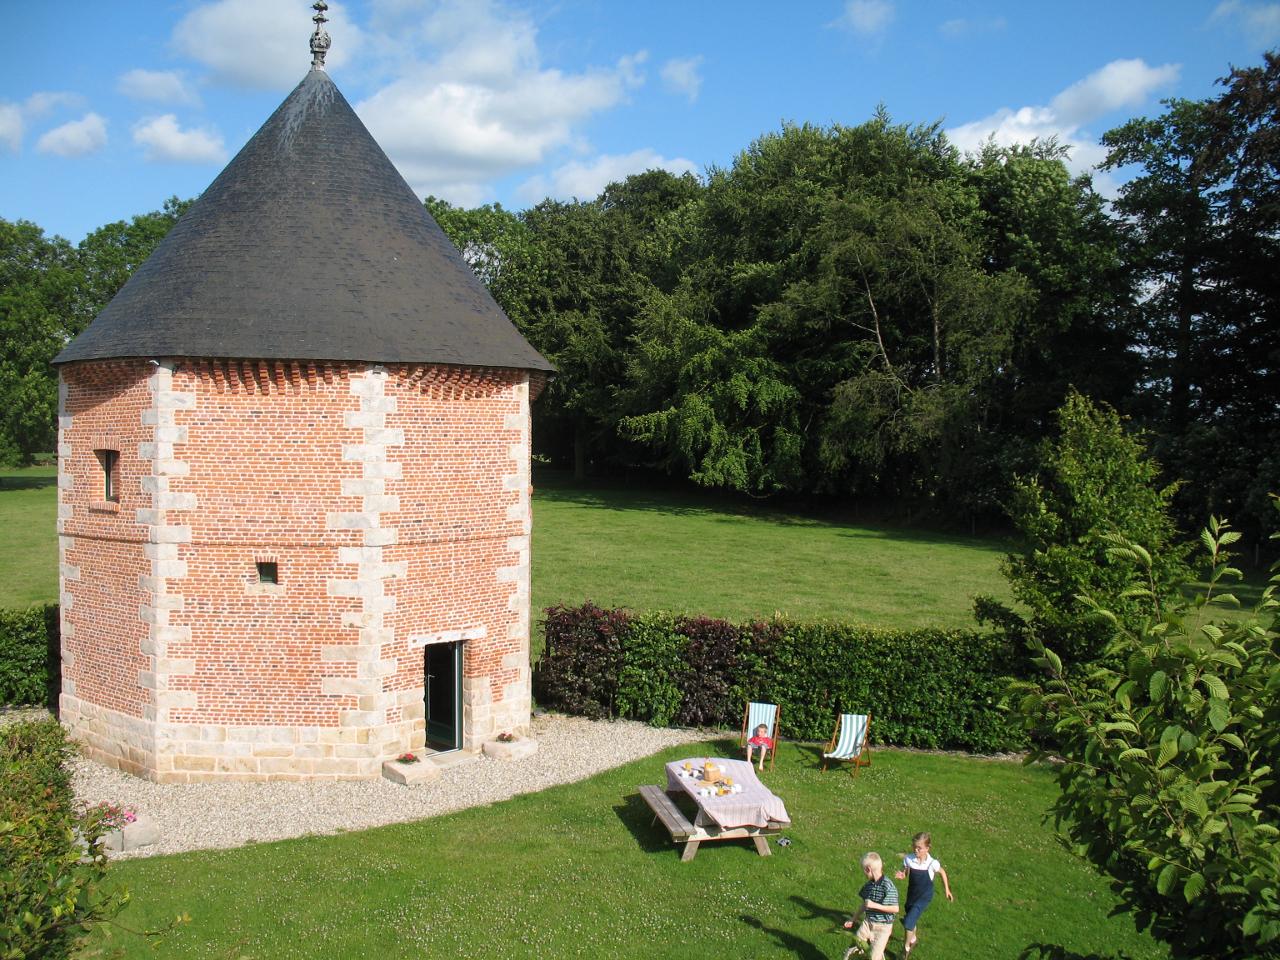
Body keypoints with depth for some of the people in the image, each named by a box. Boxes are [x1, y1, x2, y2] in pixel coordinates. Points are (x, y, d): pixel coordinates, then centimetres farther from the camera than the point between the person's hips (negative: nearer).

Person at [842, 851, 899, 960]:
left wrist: (874, 905, -24)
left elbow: (895, 909, -21)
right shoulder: (868, 885, 1)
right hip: (867, 923, 7)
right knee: (852, 950, 7)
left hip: (882, 927, -7)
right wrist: (853, 919, 20)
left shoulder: (888, 886, -21)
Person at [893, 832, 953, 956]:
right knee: (911, 919, 22)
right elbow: (905, 874, -4)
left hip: (924, 896, -4)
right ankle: (913, 939, 53)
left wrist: (947, 889, 8)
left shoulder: (932, 863, -21)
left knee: (909, 921, -13)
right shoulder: (908, 859, -16)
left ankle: (906, 948, 10)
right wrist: (901, 875, -28)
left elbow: (942, 873, -1)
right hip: (911, 894, 4)